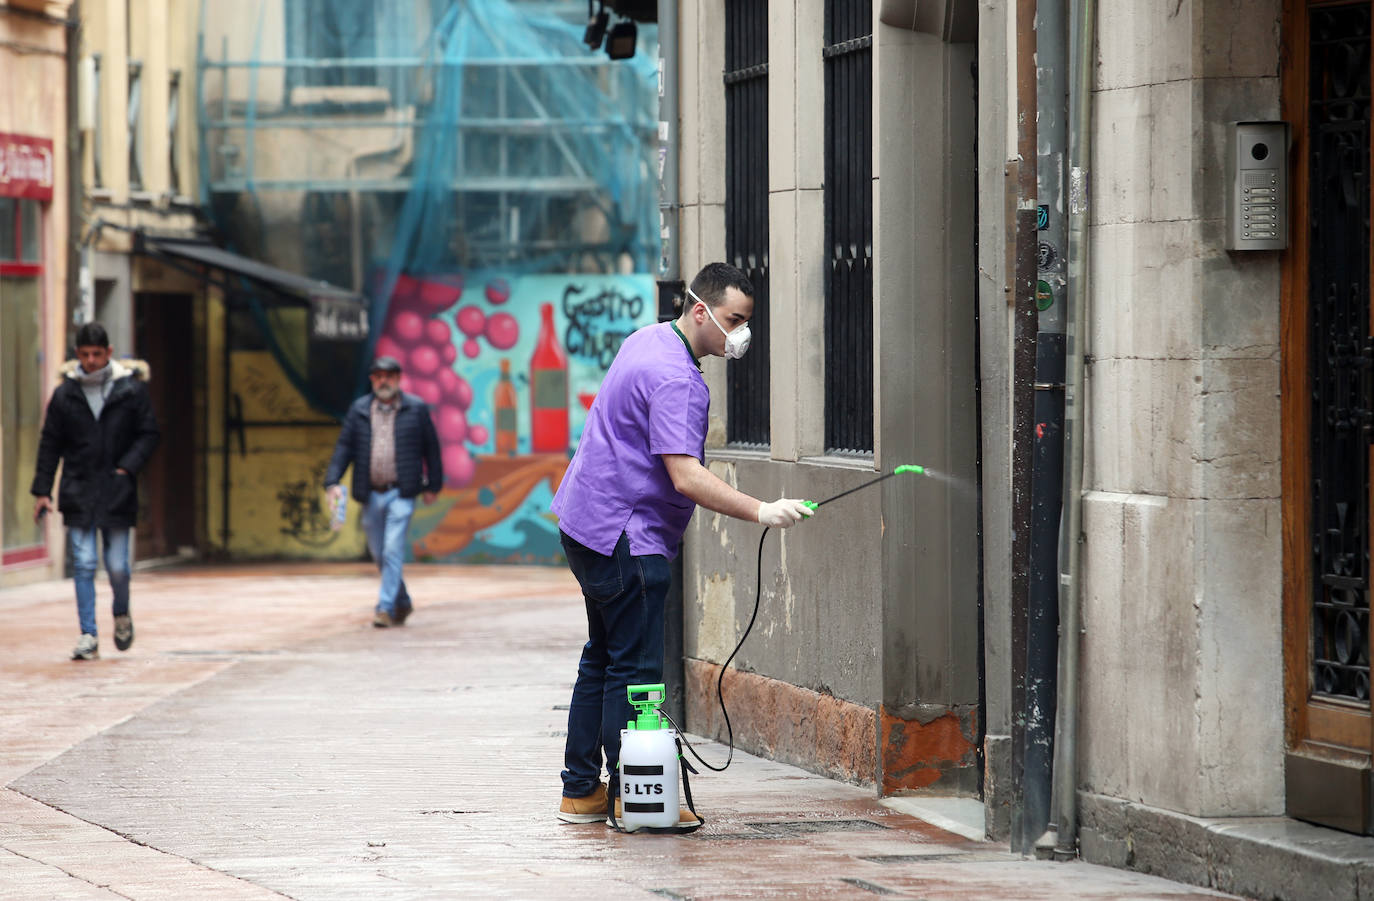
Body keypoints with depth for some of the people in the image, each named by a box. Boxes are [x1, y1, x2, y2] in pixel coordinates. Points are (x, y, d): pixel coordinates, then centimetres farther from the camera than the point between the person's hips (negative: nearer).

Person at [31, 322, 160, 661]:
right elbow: (50, 443, 9)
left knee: (117, 566, -1)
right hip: (78, 494, 1)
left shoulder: (132, 390, 0)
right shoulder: (65, 394, 4)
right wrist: (42, 490, 4)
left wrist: (128, 467, -10)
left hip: (117, 493, -1)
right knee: (83, 564, -5)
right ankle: (88, 635, -2)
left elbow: (148, 433, 5)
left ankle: (122, 614, 29)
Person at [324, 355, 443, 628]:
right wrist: (333, 481, -9)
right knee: (379, 554, 11)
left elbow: (431, 448, 6)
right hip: (371, 494, 4)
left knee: (393, 550, -14)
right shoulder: (359, 410, 7)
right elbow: (344, 447, 3)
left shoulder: (416, 409, 1)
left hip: (401, 493, -4)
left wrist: (433, 485, 6)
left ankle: (385, 608, -14)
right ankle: (402, 602, 30)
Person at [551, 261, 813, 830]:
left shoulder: (647, 341, 11)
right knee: (635, 668, -6)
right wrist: (760, 512, -36)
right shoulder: (674, 378, -22)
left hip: (587, 524, 11)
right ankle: (629, 797, -3)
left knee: (602, 659, 15)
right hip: (623, 536, -11)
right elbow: (686, 477, -31)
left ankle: (581, 792, 19)